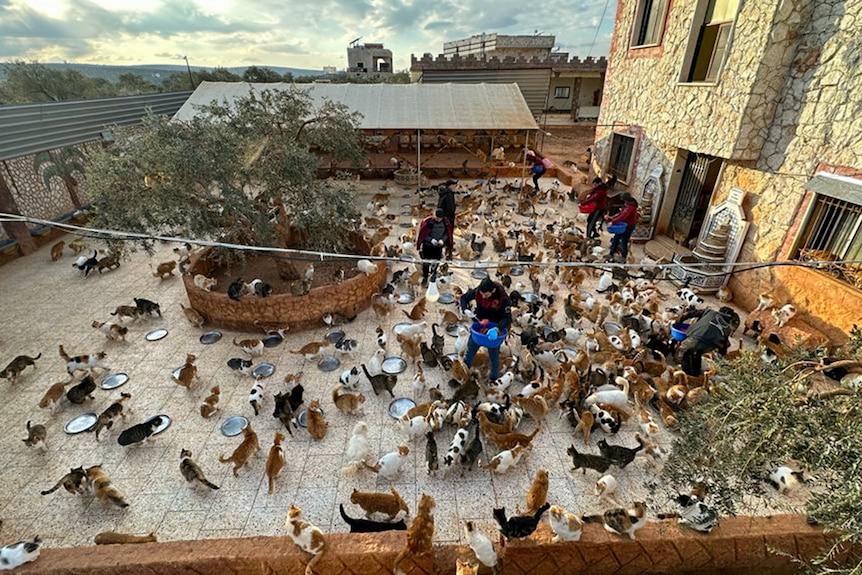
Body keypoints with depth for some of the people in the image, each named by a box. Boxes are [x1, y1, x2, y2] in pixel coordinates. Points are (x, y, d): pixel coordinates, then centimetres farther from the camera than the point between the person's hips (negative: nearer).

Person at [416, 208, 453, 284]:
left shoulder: (446, 223, -10)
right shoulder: (427, 222, -20)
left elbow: (447, 233, 4)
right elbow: (422, 234, -12)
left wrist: (442, 240, -15)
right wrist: (431, 240, -22)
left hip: (438, 247, 2)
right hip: (427, 246, -2)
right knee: (426, 263, 9)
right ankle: (425, 277, 28)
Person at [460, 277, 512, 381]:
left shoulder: (503, 298, -29)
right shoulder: (477, 291, -20)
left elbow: (507, 318, -26)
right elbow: (464, 297, -4)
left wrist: (497, 328, -43)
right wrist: (465, 310, -23)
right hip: (479, 324, 3)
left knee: (494, 353, 9)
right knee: (471, 346, 16)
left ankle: (494, 378, 29)